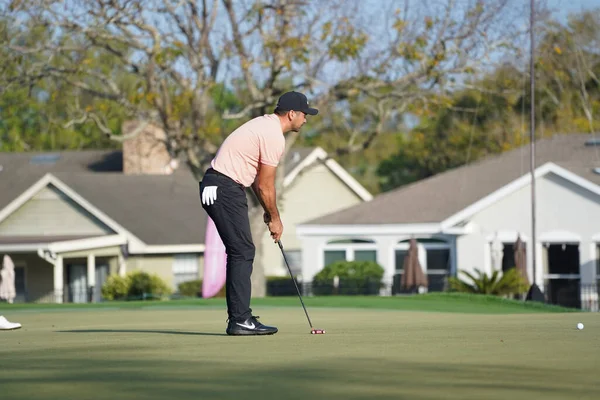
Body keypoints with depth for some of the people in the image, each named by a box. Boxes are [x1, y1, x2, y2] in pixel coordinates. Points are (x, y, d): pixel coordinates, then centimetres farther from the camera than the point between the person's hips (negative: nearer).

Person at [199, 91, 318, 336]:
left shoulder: (265, 125, 18)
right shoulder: (274, 137, -14)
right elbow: (265, 186, -10)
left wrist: (268, 212, 21)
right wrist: (275, 219, 3)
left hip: (217, 188, 10)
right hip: (224, 189, -10)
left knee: (241, 253, 12)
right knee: (242, 252, -9)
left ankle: (239, 316, 14)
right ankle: (239, 320, -10)